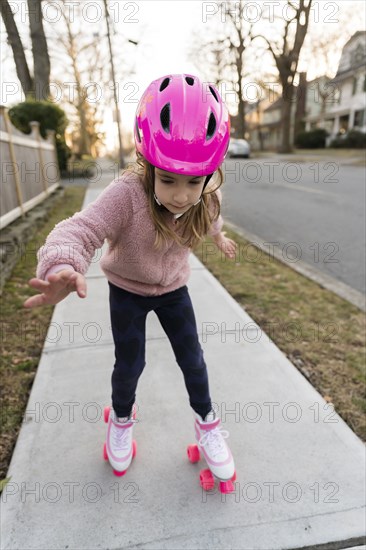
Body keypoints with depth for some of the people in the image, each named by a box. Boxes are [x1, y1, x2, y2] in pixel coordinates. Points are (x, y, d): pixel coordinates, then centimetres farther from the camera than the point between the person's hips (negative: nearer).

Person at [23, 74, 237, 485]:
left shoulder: (206, 197, -19)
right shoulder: (127, 194, -34)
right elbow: (79, 230, -43)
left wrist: (218, 236, 27)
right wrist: (62, 269, -65)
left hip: (173, 289, 3)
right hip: (127, 290, -2)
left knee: (192, 358, 8)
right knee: (129, 363, 6)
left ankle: (207, 424, 35)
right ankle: (121, 419, 41)